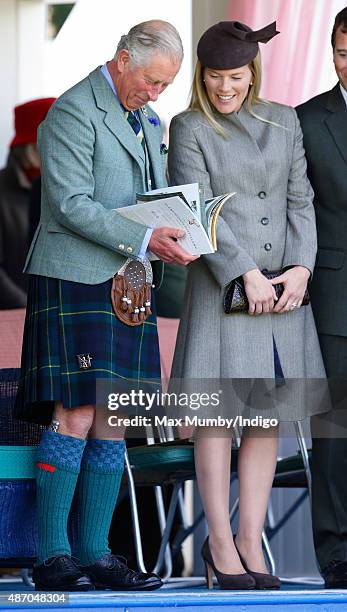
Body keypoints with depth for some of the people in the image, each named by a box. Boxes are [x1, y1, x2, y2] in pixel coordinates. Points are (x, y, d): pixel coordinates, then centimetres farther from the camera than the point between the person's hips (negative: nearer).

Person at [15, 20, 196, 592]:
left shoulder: (149, 120, 19)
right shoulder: (74, 112, -9)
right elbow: (71, 204, -16)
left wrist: (173, 233, 4)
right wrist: (143, 238, -22)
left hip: (129, 287, 8)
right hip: (75, 283, -8)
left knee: (114, 425, 4)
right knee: (75, 417, -12)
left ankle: (96, 553, 7)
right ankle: (53, 557, -8)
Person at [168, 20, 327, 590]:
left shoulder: (283, 121, 11)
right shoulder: (189, 129, -1)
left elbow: (300, 200, 8)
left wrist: (300, 269, -6)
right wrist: (248, 275, -15)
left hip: (283, 287, 4)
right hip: (222, 286, -4)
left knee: (267, 415, 5)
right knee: (218, 414, -2)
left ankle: (251, 540, 11)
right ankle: (220, 543, 6)